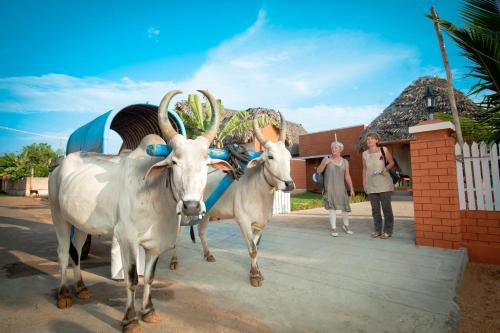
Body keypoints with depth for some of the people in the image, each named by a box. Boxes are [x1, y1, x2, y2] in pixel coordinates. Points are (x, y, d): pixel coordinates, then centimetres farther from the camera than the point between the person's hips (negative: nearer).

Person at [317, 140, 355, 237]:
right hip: (329, 188, -2)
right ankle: (333, 229, 8)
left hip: (340, 188, 2)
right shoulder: (326, 159, -1)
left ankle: (346, 226, 29)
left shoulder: (345, 162, 7)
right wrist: (324, 163, -22)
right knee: (332, 207, -3)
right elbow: (318, 171, -6)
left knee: (345, 207, 4)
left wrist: (351, 189, 6)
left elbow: (347, 176, 9)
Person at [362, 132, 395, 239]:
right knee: (375, 208, 7)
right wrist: (364, 183, 7)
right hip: (371, 185, 3)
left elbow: (391, 162, 6)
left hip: (384, 183, -3)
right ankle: (377, 230, 18)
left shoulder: (384, 150, -2)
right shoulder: (365, 154, 6)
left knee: (386, 207, 0)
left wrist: (386, 169, -14)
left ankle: (387, 230, 11)